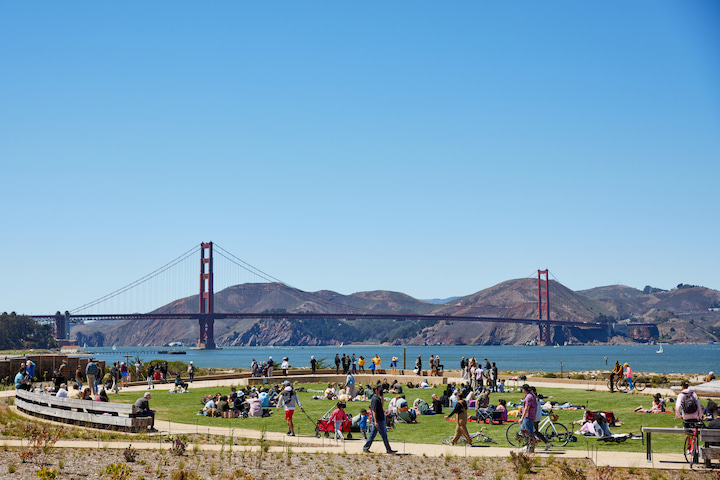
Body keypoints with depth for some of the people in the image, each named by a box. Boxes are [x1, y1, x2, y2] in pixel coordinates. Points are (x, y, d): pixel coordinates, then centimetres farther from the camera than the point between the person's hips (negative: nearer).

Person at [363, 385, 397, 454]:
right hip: (378, 420, -10)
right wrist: (376, 421, -24)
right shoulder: (375, 399, -16)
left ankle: (365, 448, 16)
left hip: (380, 419, 10)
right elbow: (374, 410, -21)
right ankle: (389, 450, 3)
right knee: (384, 435, -3)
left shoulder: (378, 398, 14)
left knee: (372, 434, 12)